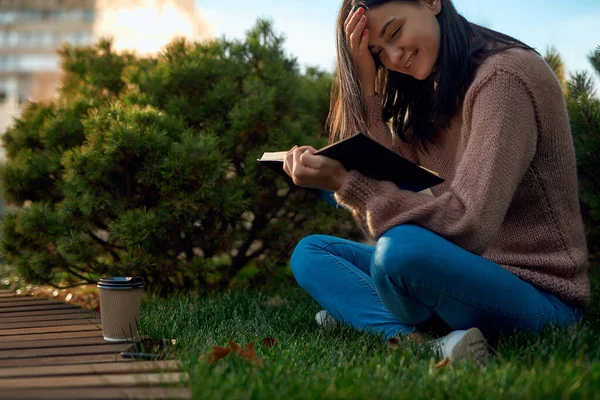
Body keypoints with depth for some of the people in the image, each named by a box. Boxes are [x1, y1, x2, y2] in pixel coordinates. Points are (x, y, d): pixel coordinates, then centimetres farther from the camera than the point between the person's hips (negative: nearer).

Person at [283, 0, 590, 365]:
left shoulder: (505, 76, -15)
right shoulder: (426, 96, 10)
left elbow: (468, 225, -24)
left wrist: (344, 181, -26)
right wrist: (367, 84, -6)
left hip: (538, 295, -8)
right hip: (459, 274, 8)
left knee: (403, 248, -35)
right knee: (309, 252, 5)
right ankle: (415, 341, -17)